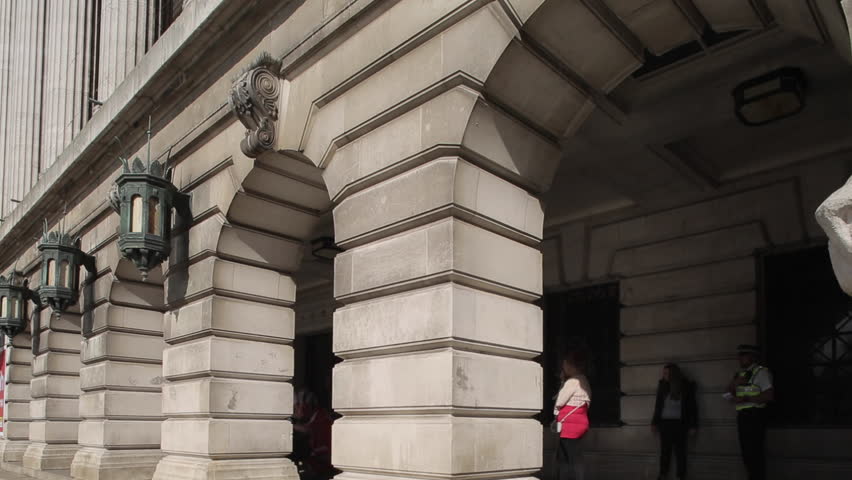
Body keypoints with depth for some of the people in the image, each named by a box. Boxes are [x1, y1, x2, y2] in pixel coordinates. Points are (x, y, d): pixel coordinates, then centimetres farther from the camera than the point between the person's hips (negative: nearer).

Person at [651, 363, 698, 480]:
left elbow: (692, 406, -1)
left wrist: (693, 425, -5)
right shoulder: (663, 385, 3)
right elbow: (658, 405, 10)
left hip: (679, 423, -2)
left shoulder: (686, 386, -4)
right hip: (664, 423, 2)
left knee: (680, 450, 2)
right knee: (665, 450, 5)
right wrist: (654, 422, 10)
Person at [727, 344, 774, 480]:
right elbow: (730, 392, 13)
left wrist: (745, 399, -22)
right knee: (746, 452, 16)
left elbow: (770, 395, -20)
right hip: (742, 416, 8)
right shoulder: (740, 373, 17)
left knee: (755, 452, -7)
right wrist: (735, 383, -7)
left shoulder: (761, 372, -10)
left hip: (755, 416, -8)